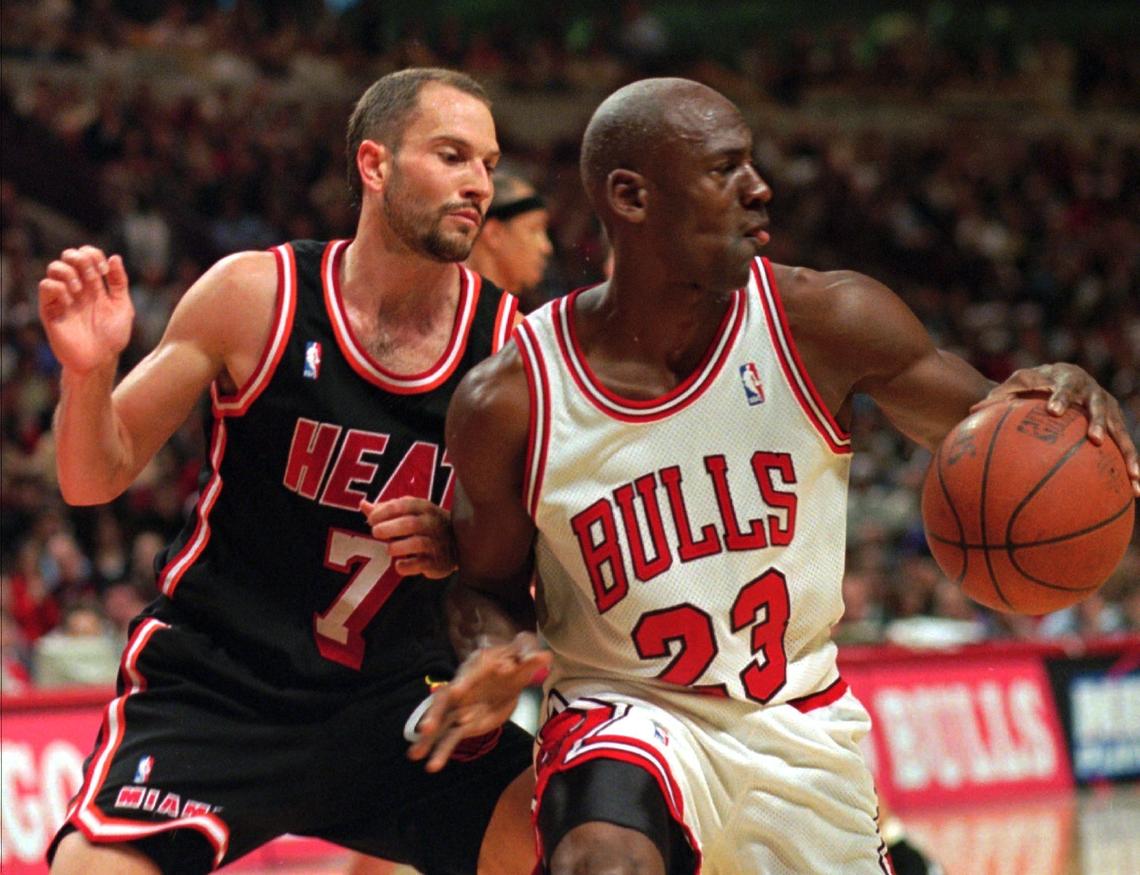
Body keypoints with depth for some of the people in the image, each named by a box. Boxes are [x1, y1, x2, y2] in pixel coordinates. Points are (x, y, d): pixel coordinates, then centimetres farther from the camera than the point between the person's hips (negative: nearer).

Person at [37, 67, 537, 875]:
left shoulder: (509, 341, -4)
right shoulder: (258, 295, -9)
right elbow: (96, 480, -2)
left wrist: (459, 551, -16)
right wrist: (89, 373, -22)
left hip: (392, 698, 2)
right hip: (214, 685, -2)